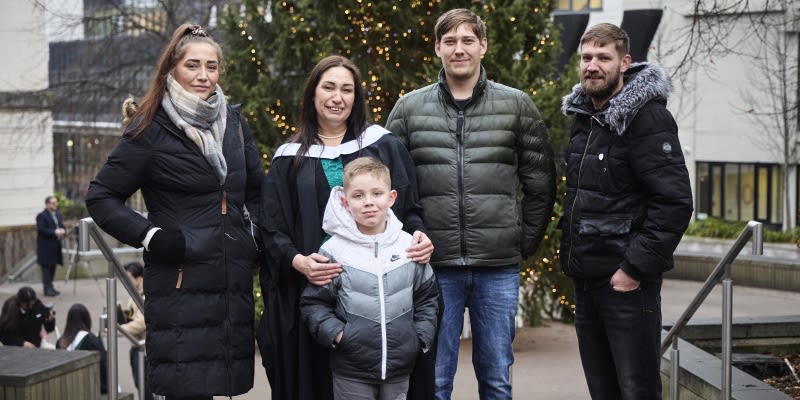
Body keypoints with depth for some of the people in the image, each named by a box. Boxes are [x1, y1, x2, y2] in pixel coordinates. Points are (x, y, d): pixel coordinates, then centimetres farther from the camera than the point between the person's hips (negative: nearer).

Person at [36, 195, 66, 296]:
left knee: (53, 266, 10)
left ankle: (50, 287, 17)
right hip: (46, 247, -7)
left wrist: (62, 231, -7)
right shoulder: (41, 216, -9)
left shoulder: (58, 215, 15)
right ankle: (48, 289, -6)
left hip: (55, 246, 7)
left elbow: (62, 227, 18)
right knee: (46, 267, -6)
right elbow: (41, 230, -18)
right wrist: (55, 232, -23)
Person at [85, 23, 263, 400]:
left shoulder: (233, 121, 11)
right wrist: (150, 236, -9)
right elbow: (101, 196, 0)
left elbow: (257, 190, 24)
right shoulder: (152, 129, -4)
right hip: (182, 282, -5)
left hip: (236, 280, 5)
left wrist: (254, 233, 10)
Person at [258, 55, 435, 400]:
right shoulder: (289, 159, 9)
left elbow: (410, 208, 9)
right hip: (314, 290, 0)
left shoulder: (384, 147, 9)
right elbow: (272, 229, 5)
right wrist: (296, 260, -14)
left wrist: (418, 234, -13)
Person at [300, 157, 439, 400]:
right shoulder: (333, 250, -7)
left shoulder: (409, 246, 1)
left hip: (400, 369, 3)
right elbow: (313, 303, -1)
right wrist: (335, 333, -13)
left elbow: (427, 298, 11)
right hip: (351, 372, -3)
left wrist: (421, 337, 2)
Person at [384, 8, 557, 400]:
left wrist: (525, 242, 4)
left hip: (499, 267, 0)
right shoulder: (408, 109, 4)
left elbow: (540, 183, 8)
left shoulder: (517, 106, 4)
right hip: (433, 266, 0)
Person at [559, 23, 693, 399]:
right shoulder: (583, 116, 11)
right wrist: (571, 253, 13)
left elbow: (675, 202, -19)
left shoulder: (647, 117, -13)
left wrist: (635, 268, -19)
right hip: (586, 278, 8)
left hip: (626, 280, -8)